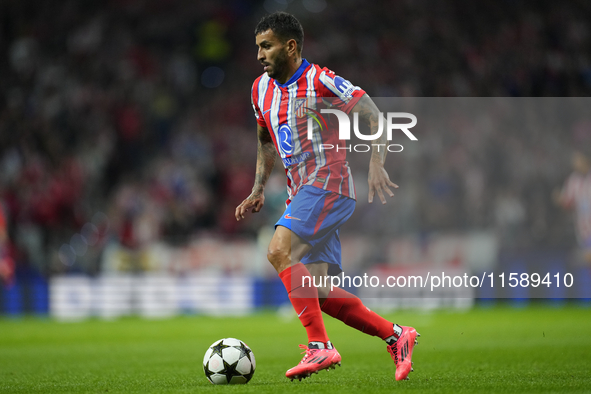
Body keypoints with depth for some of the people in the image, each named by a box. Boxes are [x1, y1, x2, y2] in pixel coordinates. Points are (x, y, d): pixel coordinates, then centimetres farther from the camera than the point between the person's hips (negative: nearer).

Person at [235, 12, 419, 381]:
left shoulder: (321, 81, -10)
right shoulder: (261, 89, 13)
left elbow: (375, 117, -8)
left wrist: (376, 165, -20)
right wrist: (258, 190, 17)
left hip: (329, 183, -8)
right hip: (302, 193, 8)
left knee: (280, 251, -26)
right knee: (318, 293, 1)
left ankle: (320, 346, -26)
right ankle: (396, 335, 13)